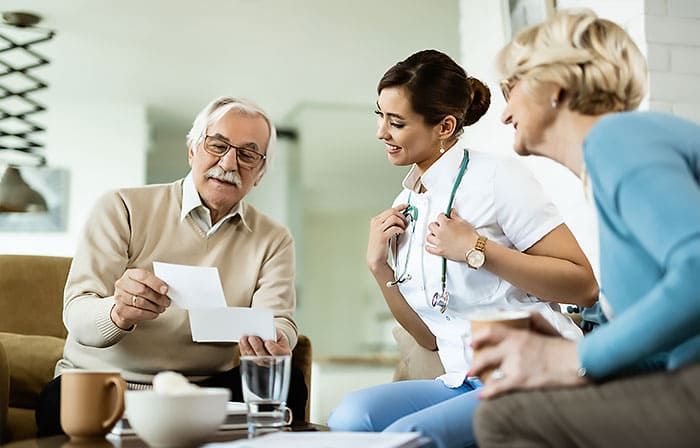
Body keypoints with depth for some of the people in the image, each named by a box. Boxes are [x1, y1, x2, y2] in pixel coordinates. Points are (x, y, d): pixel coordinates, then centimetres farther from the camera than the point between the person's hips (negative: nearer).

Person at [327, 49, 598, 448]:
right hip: (465, 382, 6)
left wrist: (477, 249, -17)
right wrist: (379, 267, 2)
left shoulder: (497, 177, -7)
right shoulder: (405, 207, 13)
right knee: (350, 416, -21)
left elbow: (584, 286, -11)